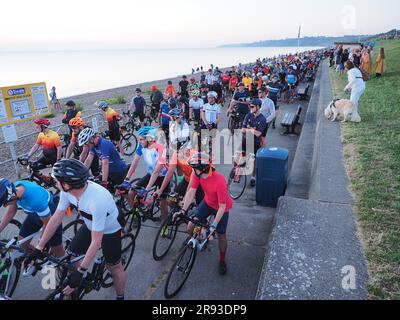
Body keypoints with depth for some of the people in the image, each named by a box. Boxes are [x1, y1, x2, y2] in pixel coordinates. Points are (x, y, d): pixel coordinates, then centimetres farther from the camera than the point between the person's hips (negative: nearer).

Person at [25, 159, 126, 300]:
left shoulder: (98, 200, -42)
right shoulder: (68, 191, -22)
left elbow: (96, 241, -34)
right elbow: (56, 219, -8)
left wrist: (80, 272, -29)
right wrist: (39, 249, -5)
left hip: (110, 231, -6)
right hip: (90, 226, 6)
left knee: (114, 268, 9)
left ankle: (120, 297, 36)